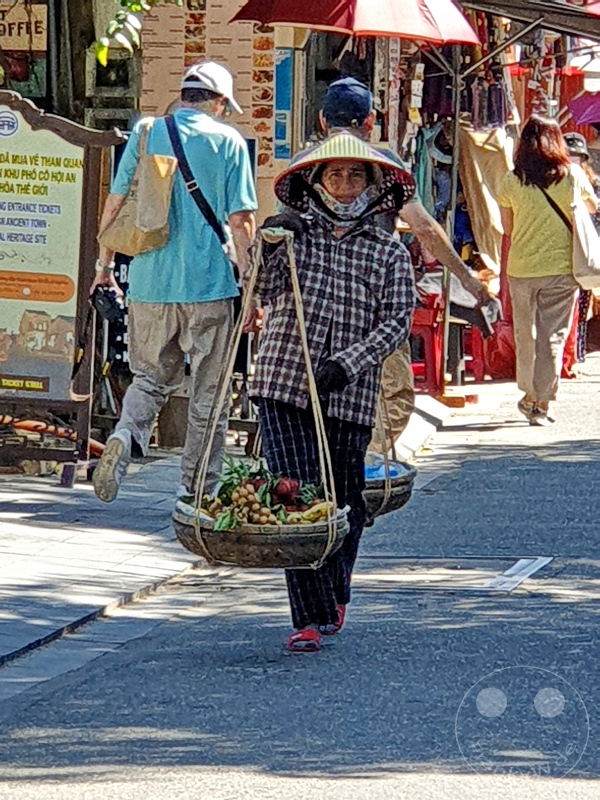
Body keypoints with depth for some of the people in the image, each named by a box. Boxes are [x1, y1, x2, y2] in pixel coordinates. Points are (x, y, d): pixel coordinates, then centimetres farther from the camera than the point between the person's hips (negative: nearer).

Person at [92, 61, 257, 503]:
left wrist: (104, 265, 16)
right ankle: (197, 489, 9)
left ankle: (126, 435, -13)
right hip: (209, 284, -2)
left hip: (150, 283, 3)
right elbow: (240, 221, -5)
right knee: (208, 392, 8)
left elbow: (115, 203, 6)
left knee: (151, 378, 16)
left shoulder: (146, 133, 6)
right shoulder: (228, 142, -1)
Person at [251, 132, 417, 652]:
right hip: (283, 385, 0)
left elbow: (396, 322, -1)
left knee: (344, 501, 8)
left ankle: (335, 593, 36)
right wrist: (267, 252, -19)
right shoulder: (295, 234, 11)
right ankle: (312, 616, -10)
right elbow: (266, 295, 0)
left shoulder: (390, 254, 9)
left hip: (349, 395, 1)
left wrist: (348, 361, -16)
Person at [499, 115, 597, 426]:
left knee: (525, 334, 16)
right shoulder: (572, 175, -3)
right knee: (552, 336, 4)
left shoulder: (511, 181, -2)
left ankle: (529, 396, 26)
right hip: (561, 267, -1)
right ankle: (543, 404, 4)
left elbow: (507, 231, 6)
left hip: (520, 269, 1)